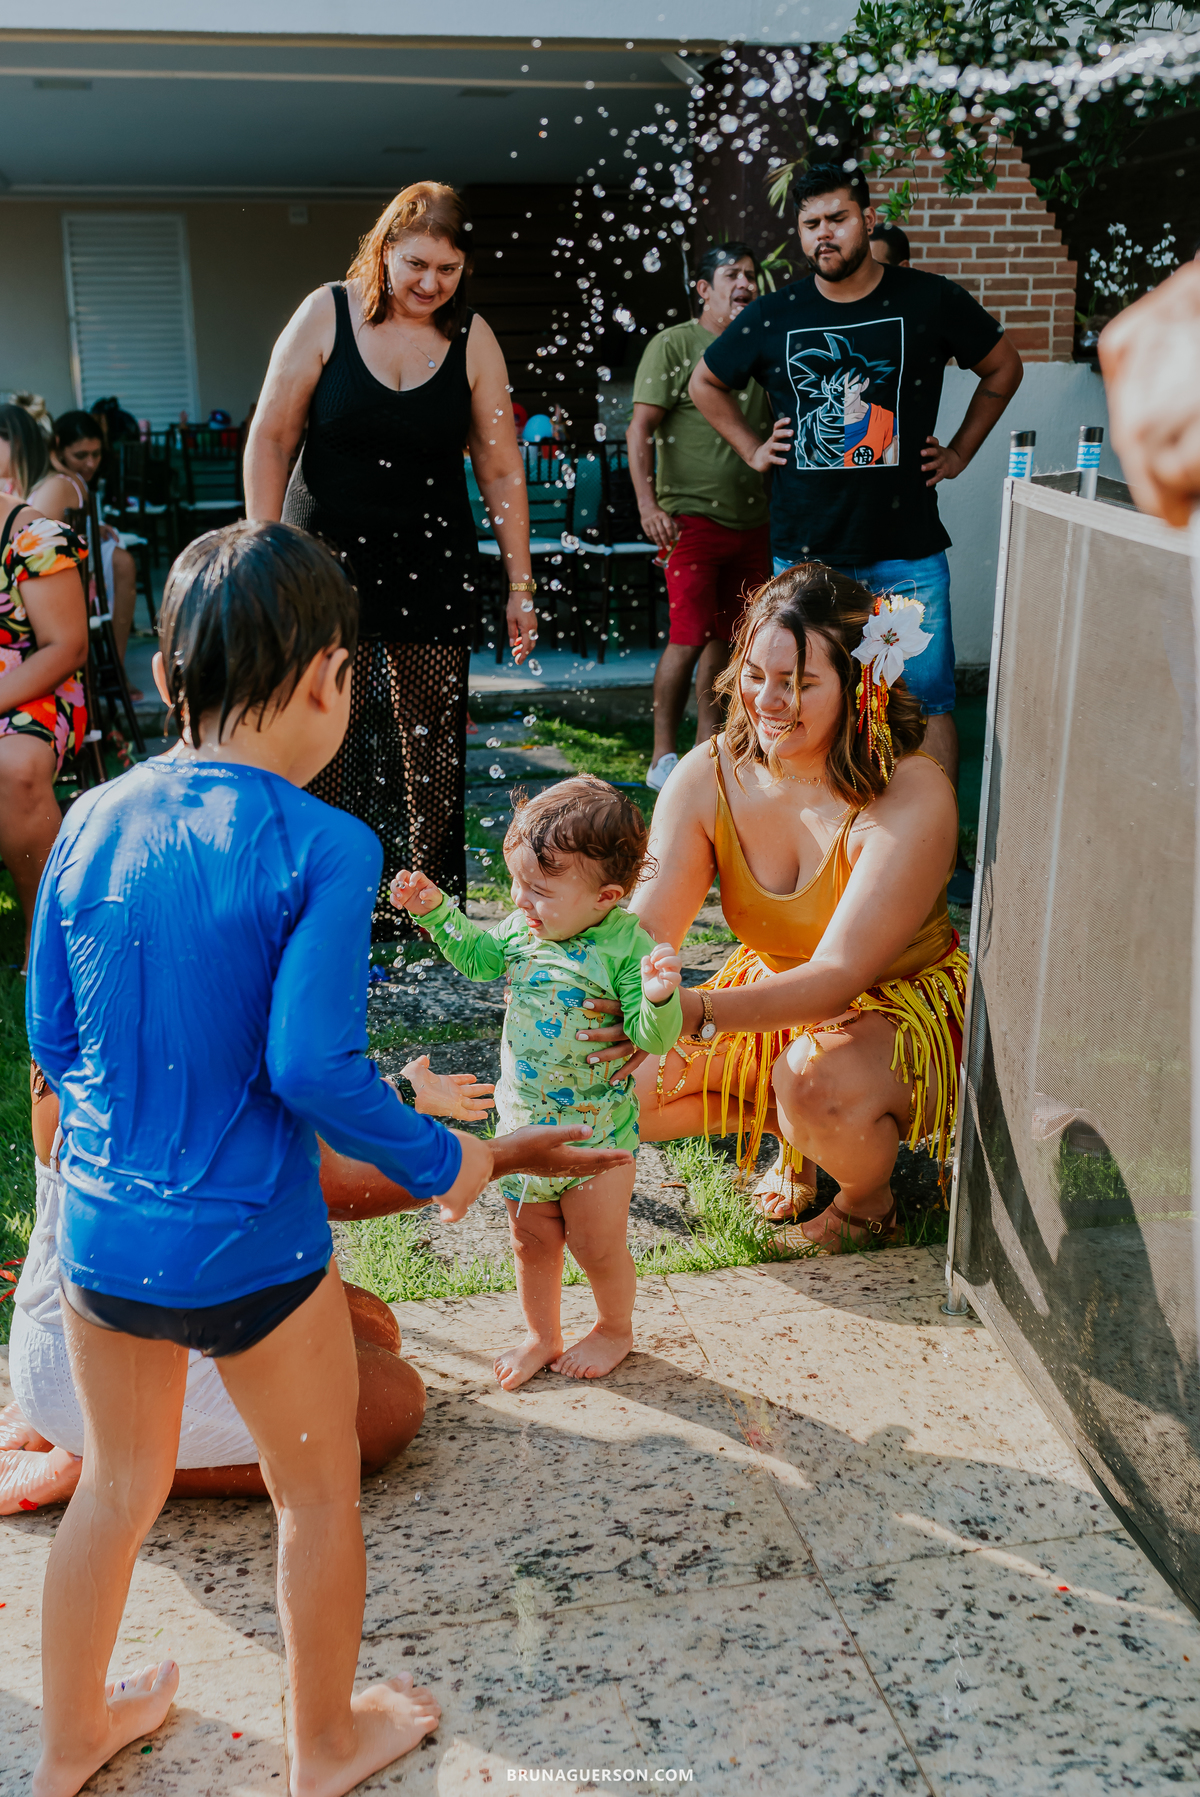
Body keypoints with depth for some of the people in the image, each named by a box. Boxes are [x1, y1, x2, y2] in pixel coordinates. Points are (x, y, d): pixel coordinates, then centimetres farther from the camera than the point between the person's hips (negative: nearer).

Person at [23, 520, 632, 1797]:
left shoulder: (90, 824, -4)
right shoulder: (323, 849, -20)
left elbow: (50, 1040, 2)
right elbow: (312, 1067, -24)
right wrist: (441, 1163, -9)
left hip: (99, 1228, 5)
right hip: (248, 1249, -5)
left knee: (118, 1485, 27)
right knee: (318, 1496, 20)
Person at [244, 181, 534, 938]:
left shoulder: (472, 337, 0)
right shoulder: (327, 314, -3)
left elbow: (502, 470, 3)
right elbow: (271, 440, 0)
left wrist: (521, 584, 2)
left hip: (433, 564, 1)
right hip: (328, 556, -1)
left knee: (432, 740, 2)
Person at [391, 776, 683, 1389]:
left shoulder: (628, 947, -22)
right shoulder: (523, 927, -5)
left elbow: (652, 1037, -23)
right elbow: (479, 956, 14)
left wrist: (660, 997, -44)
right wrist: (435, 910, 5)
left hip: (596, 1132, -5)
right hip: (521, 1124, 5)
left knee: (598, 1246, 13)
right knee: (531, 1241, 19)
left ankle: (615, 1327, 41)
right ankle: (541, 1336, 41)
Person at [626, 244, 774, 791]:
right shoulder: (673, 345, -3)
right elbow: (640, 429, -10)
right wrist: (647, 501, -21)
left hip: (752, 520, 6)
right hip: (693, 517, -6)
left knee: (727, 635, 11)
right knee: (689, 639, -10)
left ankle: (709, 744, 22)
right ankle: (663, 758, -1)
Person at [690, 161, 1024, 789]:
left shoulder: (930, 301, 0)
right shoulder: (773, 315, 3)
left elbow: (1003, 366, 16)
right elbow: (706, 383, 20)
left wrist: (959, 451, 10)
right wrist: (753, 449, 11)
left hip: (908, 550, -1)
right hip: (803, 550, 1)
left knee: (927, 703, 1)